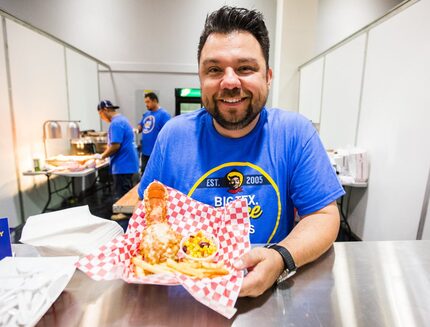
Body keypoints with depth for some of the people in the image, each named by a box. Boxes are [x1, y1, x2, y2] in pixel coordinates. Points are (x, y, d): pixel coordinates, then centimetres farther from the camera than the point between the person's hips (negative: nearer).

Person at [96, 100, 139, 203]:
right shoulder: (121, 119, 15)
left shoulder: (116, 123, -17)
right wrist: (104, 154, 15)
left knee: (120, 197, -1)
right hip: (127, 163, 10)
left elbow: (115, 146, -23)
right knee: (126, 195, 19)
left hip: (123, 165, -10)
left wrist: (102, 156, -8)